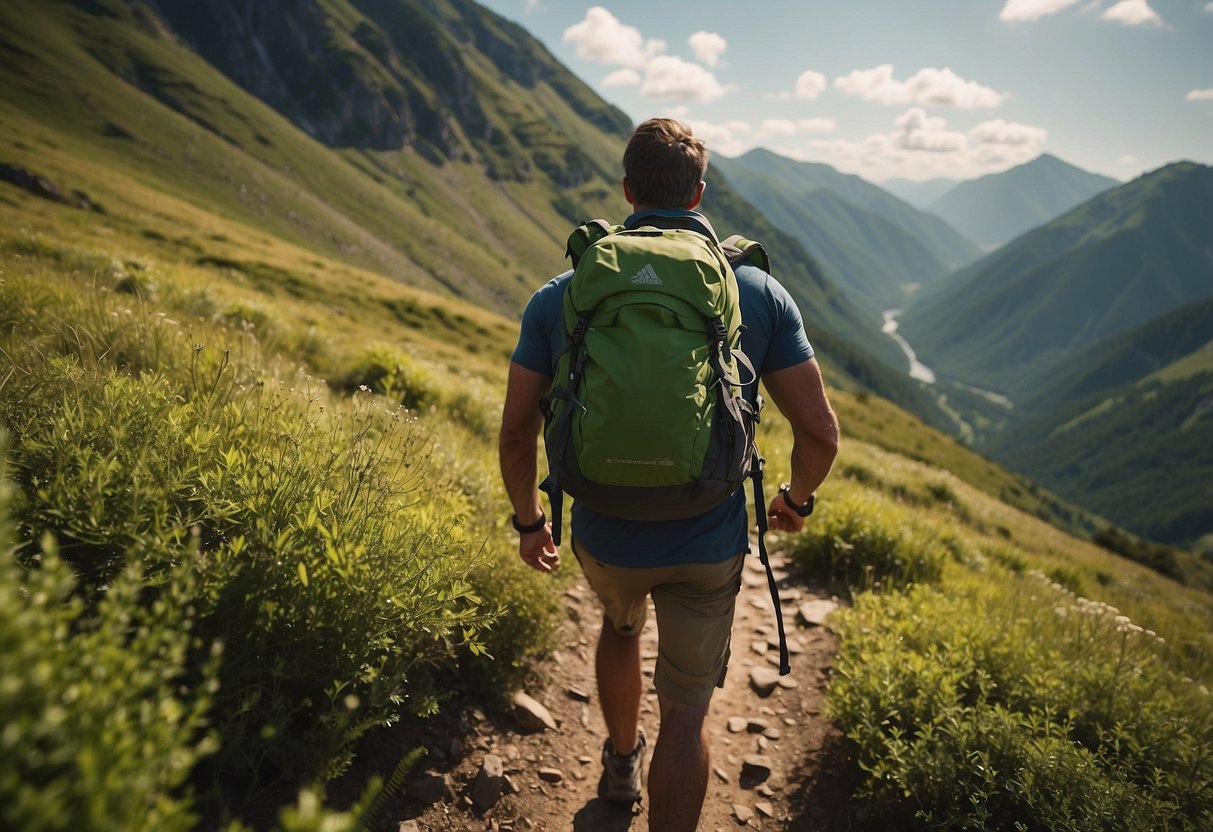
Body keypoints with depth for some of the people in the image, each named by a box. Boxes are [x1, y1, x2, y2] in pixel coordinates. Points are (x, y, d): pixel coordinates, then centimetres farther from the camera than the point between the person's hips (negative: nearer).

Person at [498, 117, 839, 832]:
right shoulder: (761, 292, -7)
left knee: (621, 623, 34)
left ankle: (622, 762, 56)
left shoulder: (561, 295, -6)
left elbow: (517, 432, -4)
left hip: (604, 538, 3)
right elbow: (820, 433, -6)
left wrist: (529, 520, 13)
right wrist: (798, 499, 14)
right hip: (710, 547, -2)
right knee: (686, 711, 14)